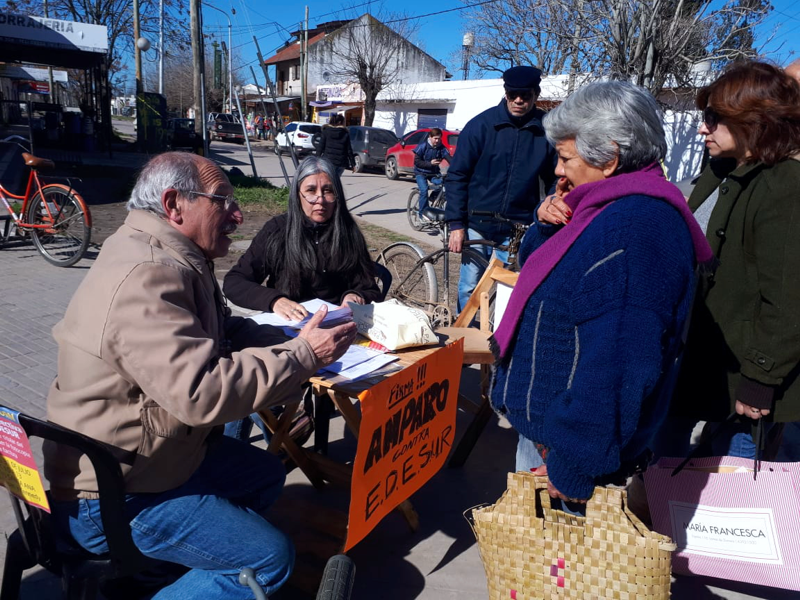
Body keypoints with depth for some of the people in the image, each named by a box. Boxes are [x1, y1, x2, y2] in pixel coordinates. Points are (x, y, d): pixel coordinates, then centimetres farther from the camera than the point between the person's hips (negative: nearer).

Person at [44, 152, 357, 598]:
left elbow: (225, 330, 12)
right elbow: (202, 392, -36)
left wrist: (297, 343, -5)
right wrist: (303, 356, -26)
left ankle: (154, 562, 20)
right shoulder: (147, 276, -28)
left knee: (266, 475, 21)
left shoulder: (169, 257, 5)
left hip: (159, 451, 10)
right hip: (109, 499, -10)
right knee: (271, 558, -8)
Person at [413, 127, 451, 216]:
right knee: (424, 190, -24)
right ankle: (423, 213, -11)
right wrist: (430, 163, -27)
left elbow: (449, 158, -17)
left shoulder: (442, 148, -5)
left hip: (434, 172, 4)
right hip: (421, 172, -4)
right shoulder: (422, 146, -13)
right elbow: (416, 161, -15)